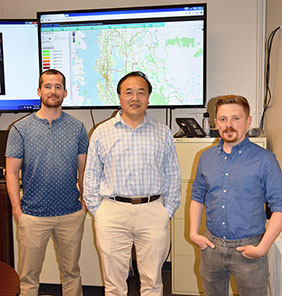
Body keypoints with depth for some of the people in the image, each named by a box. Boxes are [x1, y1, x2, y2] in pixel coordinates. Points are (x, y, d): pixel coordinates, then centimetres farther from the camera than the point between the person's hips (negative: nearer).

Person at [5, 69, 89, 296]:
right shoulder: (21, 129, -2)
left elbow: (84, 169, 8)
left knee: (71, 272, 16)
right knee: (29, 276, 11)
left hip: (71, 214, 2)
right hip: (33, 215, -1)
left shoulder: (78, 128, 3)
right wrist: (17, 209, -6)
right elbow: (12, 173, -1)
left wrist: (85, 202, 2)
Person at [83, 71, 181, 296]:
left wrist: (168, 211, 4)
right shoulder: (102, 132, 6)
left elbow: (173, 176, 11)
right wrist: (97, 211, 2)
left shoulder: (163, 133, 8)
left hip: (153, 212, 1)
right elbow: (91, 177, 9)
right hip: (112, 212, 0)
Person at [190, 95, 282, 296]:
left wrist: (262, 247, -14)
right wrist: (194, 233, 5)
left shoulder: (264, 159, -9)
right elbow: (197, 196, 15)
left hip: (248, 250, -4)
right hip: (212, 246, 4)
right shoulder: (207, 157, 5)